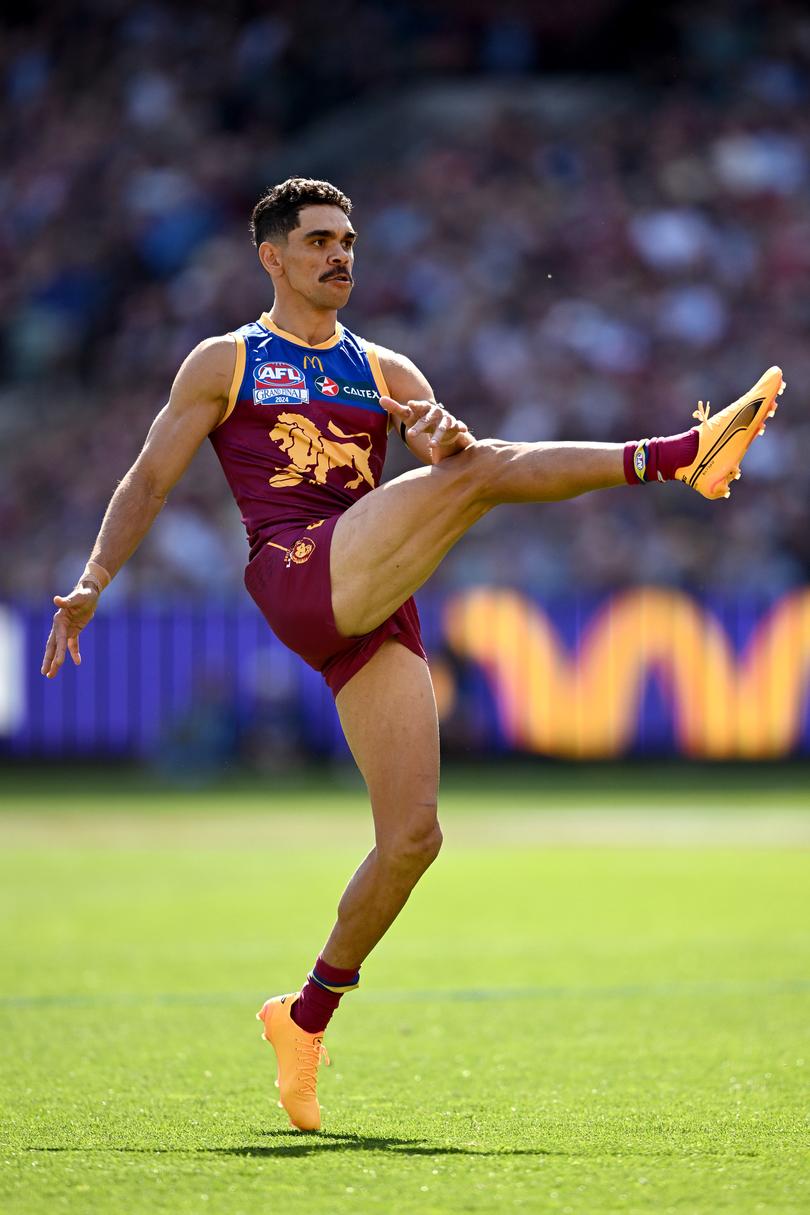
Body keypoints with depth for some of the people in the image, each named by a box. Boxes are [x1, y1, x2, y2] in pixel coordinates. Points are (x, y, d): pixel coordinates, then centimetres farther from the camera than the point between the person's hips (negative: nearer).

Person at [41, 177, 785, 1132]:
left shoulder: (384, 371, 25)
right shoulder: (226, 363, 15)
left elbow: (459, 451, 9)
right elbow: (148, 481, 11)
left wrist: (441, 434, -16)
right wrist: (93, 581, -2)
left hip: (379, 613, 5)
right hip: (298, 577, -5)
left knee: (412, 837, -5)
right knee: (484, 471, -24)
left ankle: (309, 1017, 9)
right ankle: (684, 454, -34)